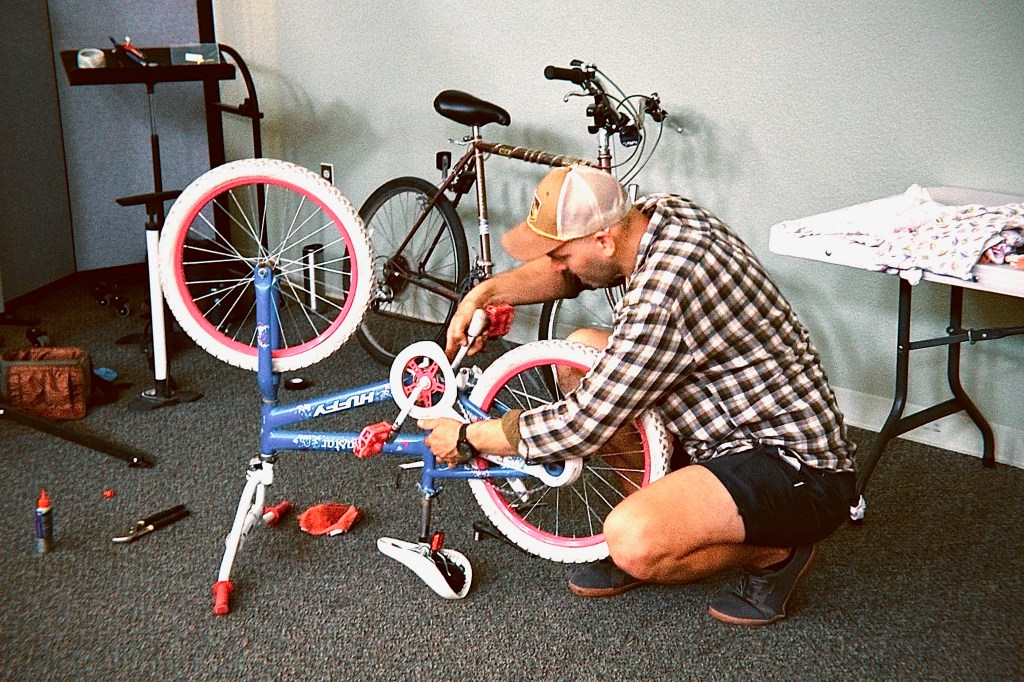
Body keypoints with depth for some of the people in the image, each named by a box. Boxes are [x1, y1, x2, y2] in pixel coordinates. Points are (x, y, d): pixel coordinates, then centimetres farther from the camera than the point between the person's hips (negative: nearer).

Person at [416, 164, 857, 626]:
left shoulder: (661, 300, -31)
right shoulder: (662, 212, -4)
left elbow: (581, 426, -24)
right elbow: (567, 272, 16)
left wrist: (467, 438, -10)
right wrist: (485, 292, 1)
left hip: (803, 472, -10)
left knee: (631, 541, -31)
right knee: (581, 349, 6)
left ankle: (776, 553, -1)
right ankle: (654, 514, 12)